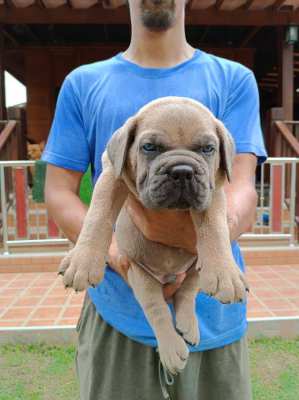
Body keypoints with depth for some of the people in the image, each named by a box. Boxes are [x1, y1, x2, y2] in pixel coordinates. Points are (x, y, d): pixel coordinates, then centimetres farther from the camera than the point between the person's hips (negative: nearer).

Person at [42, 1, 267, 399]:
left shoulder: (234, 80, 2)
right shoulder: (83, 84, 4)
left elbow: (242, 188, -8)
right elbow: (59, 191, 0)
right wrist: (116, 254, -17)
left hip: (212, 316, 1)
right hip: (116, 312, 1)